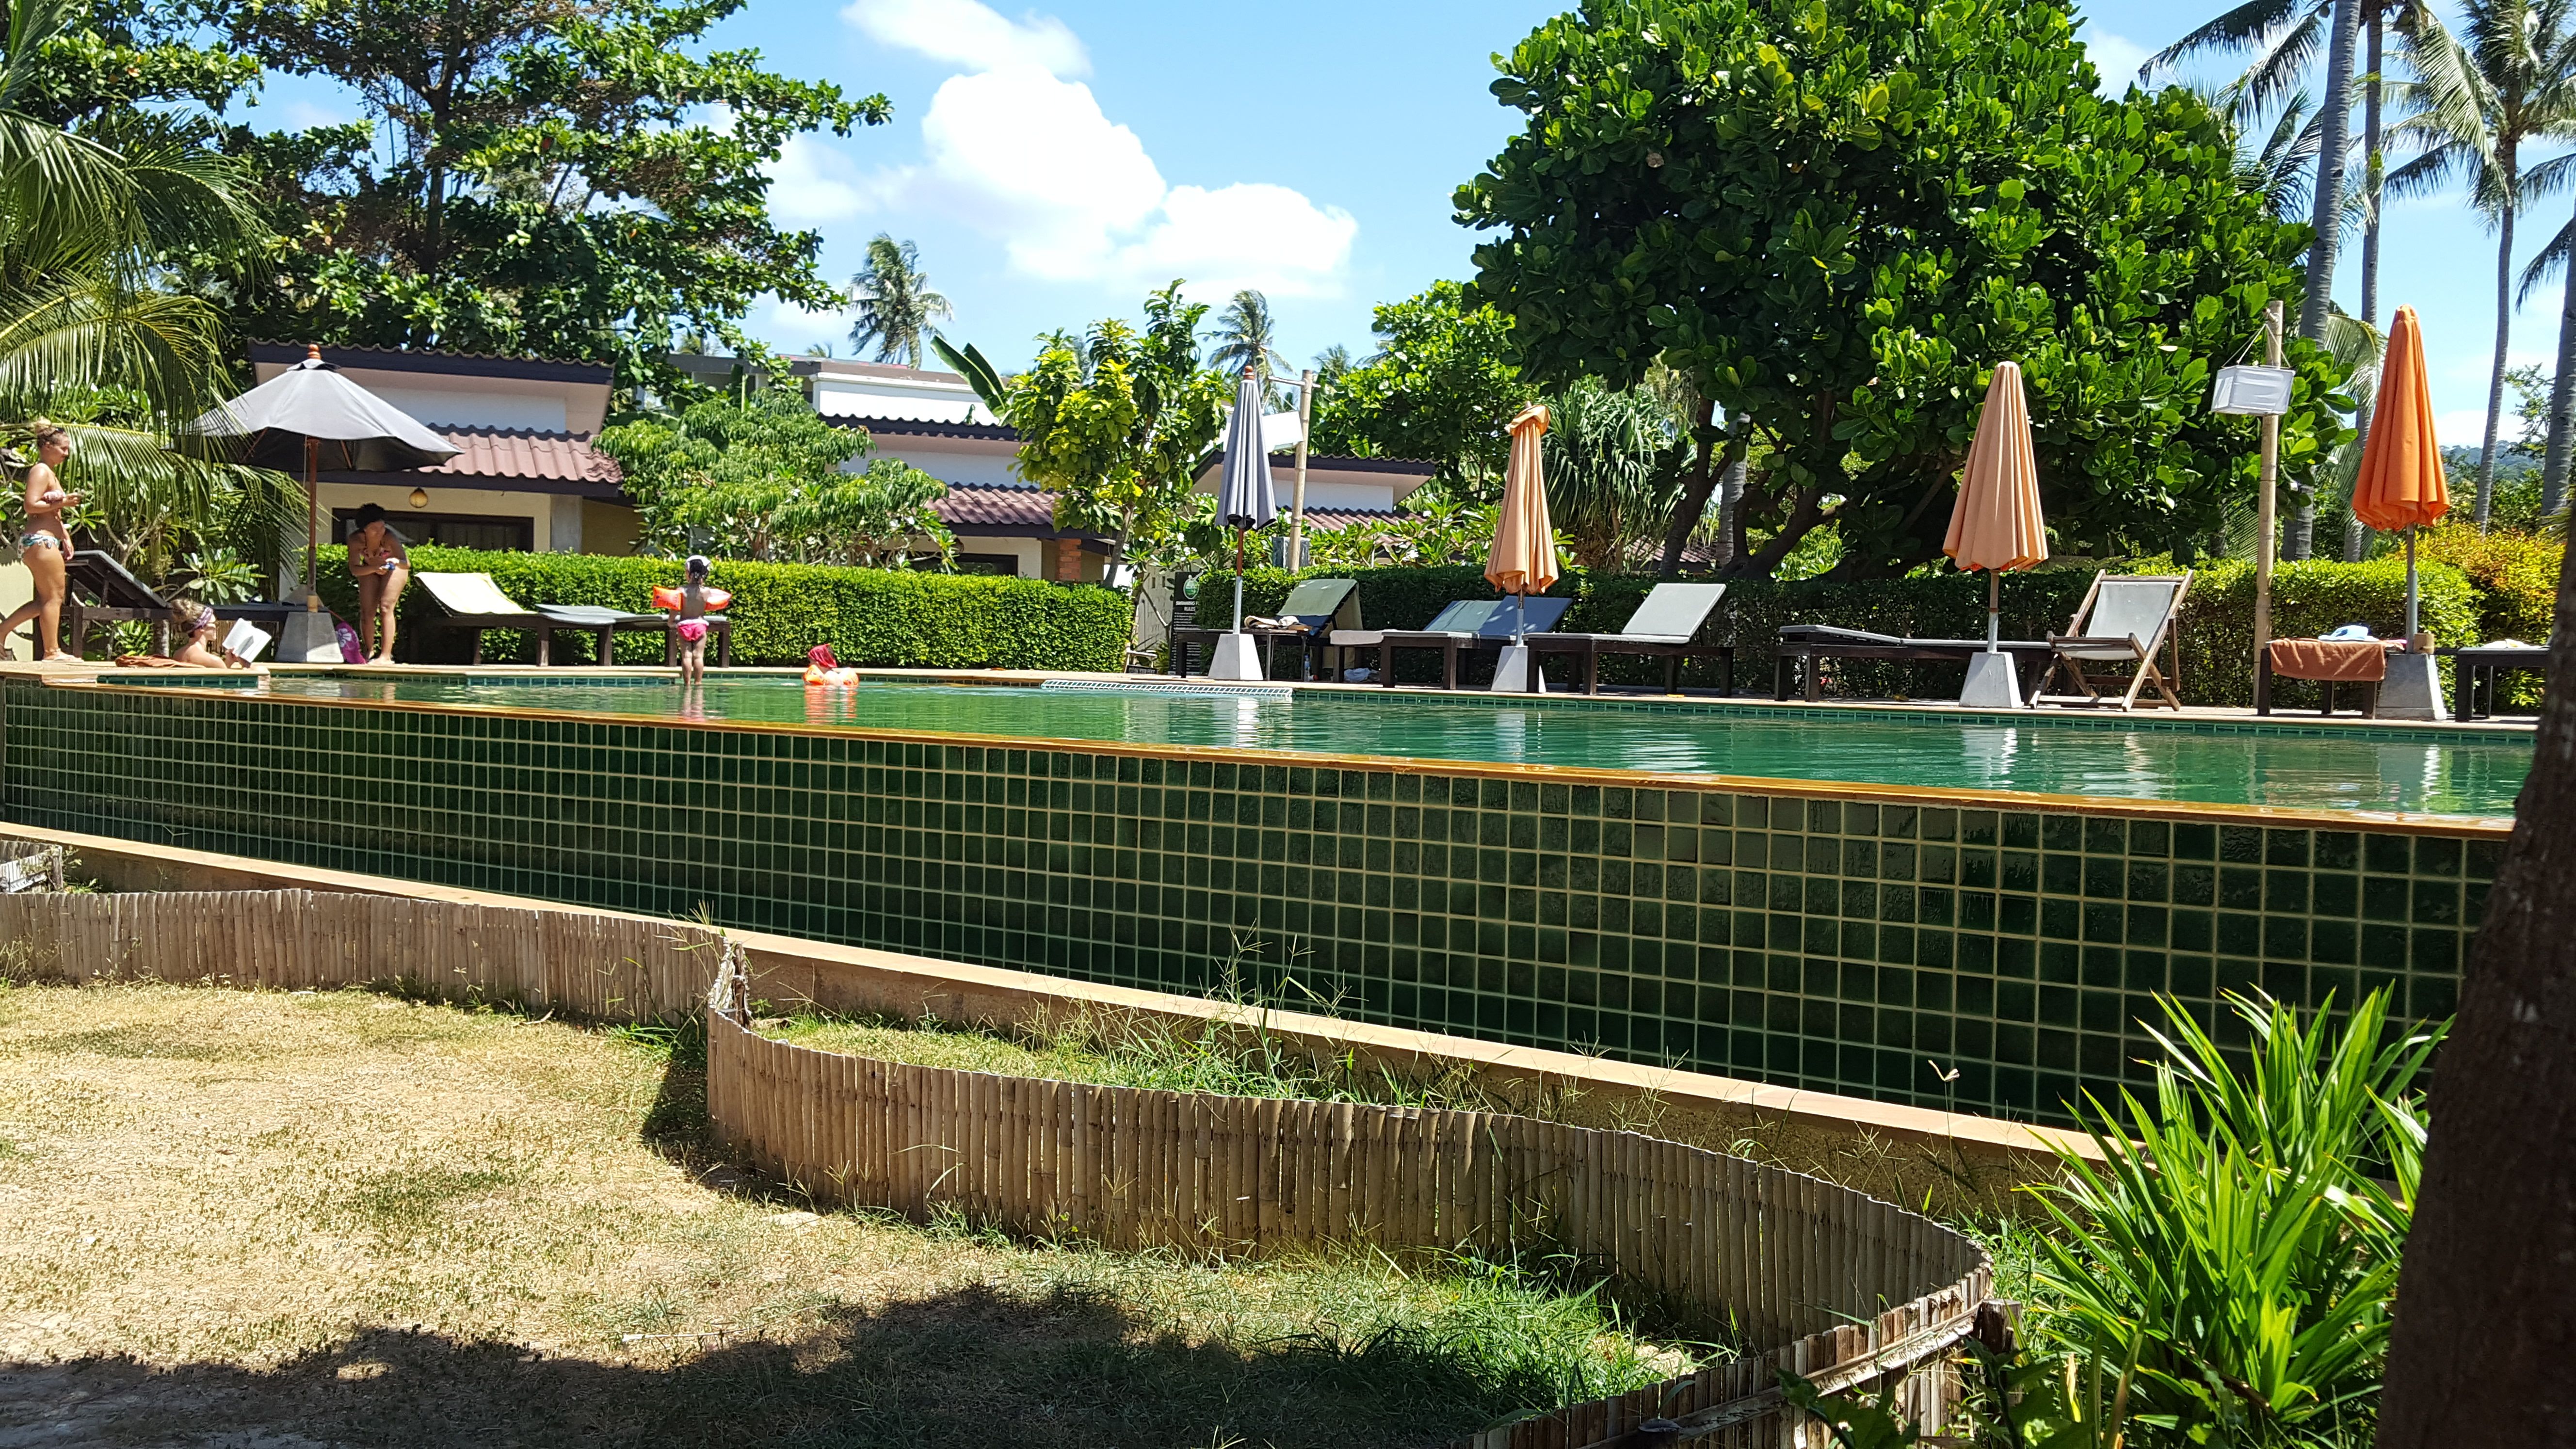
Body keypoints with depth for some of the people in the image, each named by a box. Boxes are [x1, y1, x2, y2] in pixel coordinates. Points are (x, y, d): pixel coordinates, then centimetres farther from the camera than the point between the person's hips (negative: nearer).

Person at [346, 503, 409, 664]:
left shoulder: (389, 538, -39)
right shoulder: (356, 540, -32)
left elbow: (407, 564, -45)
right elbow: (354, 568, -30)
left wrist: (397, 562, -67)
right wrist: (375, 568, -47)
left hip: (394, 567, -3)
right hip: (370, 568, 3)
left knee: (386, 608, -16)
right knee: (366, 612, 0)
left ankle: (386, 656, -16)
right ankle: (369, 653, 16)